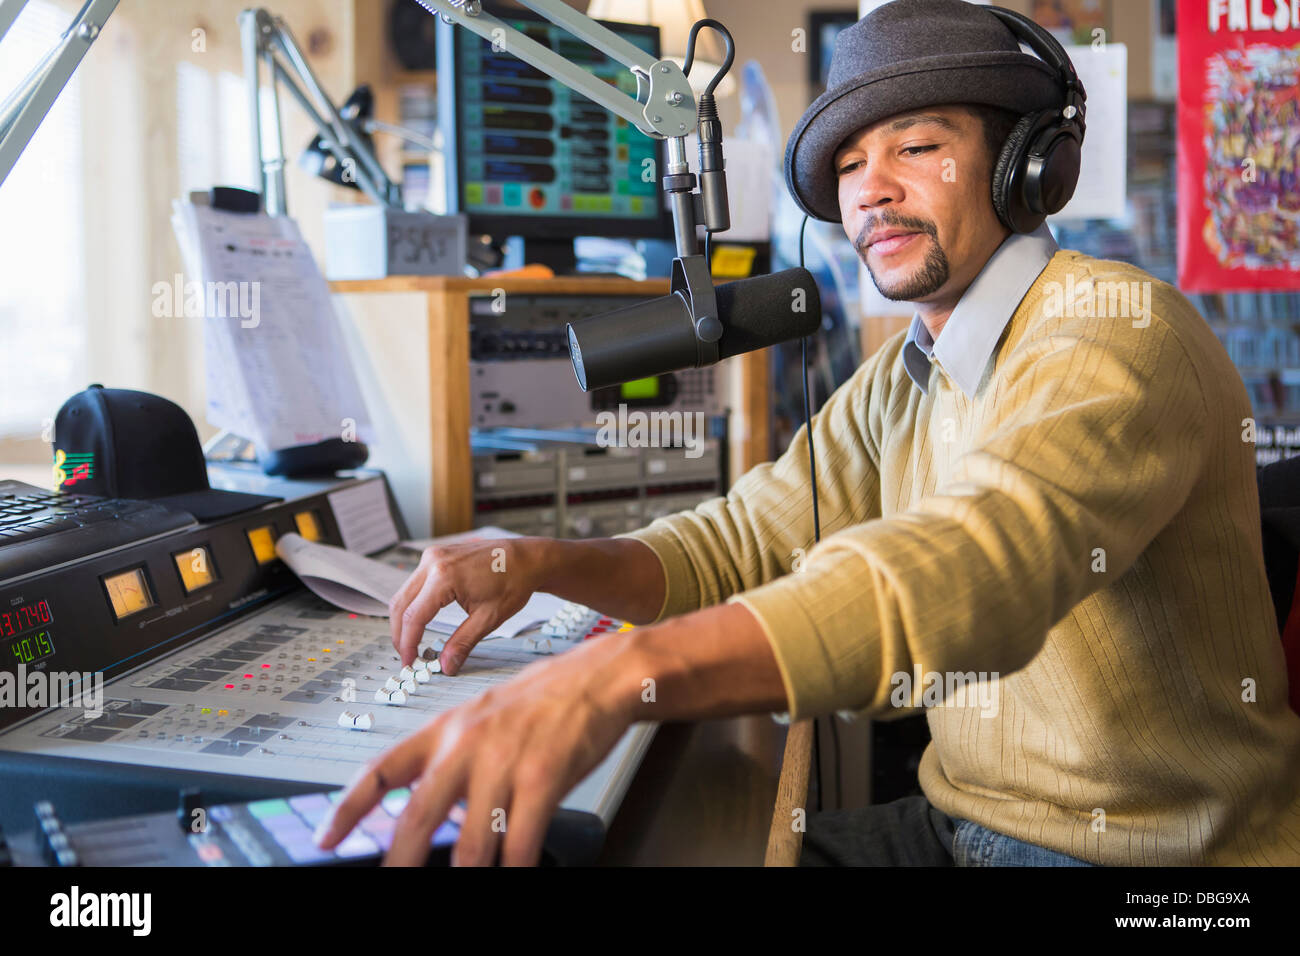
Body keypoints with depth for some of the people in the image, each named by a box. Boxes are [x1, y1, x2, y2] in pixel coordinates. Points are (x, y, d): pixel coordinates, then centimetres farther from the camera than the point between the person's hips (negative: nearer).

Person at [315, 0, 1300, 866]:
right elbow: (743, 540, 9)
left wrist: (624, 671, -47)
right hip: (960, 824, 7)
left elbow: (983, 561, -35)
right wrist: (546, 563, -10)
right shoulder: (898, 382, 9)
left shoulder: (1117, 330, -18)